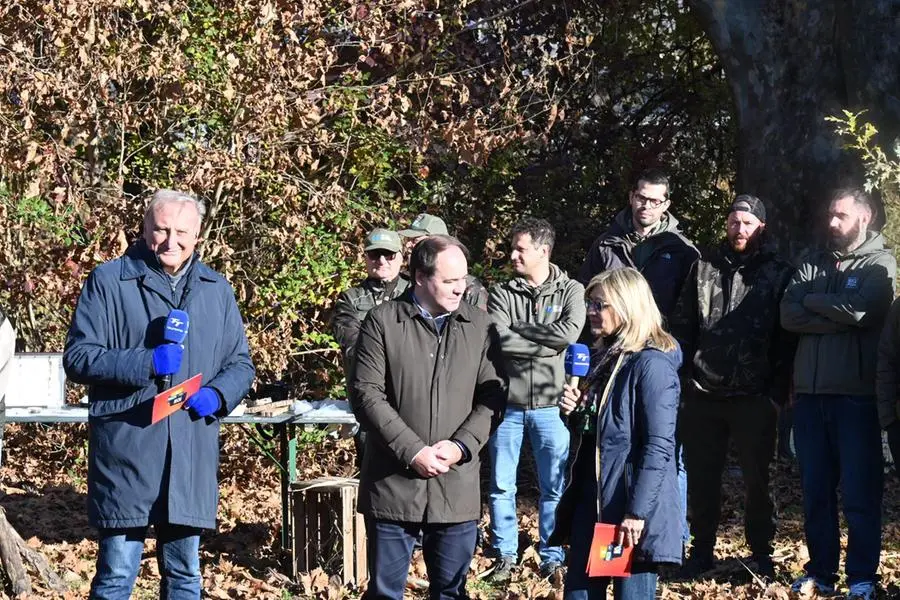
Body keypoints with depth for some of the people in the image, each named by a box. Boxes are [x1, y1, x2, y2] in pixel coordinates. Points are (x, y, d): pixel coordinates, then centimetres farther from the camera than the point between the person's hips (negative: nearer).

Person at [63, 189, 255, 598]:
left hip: (192, 454, 4)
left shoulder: (216, 289, 13)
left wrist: (216, 396, -4)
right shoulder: (108, 281, 0)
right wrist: (145, 364, -17)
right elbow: (78, 357, -4)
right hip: (126, 452, -4)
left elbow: (240, 364, 18)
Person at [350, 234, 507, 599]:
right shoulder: (382, 322, -2)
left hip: (456, 485, 2)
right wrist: (412, 451, -15)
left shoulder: (480, 327, 6)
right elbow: (366, 394, -8)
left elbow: (493, 396, 4)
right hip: (393, 483, -2)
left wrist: (462, 446, -12)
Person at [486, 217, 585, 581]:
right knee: (502, 485, 7)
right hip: (507, 402, 1)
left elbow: (570, 332, -17)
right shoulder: (502, 294, 3)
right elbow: (497, 341, -12)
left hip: (550, 404, -1)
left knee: (554, 487, 6)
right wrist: (546, 343, -13)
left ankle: (552, 557, 18)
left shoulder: (571, 291, 1)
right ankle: (505, 554, 20)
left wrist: (519, 329, -10)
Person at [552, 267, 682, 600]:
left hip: (630, 508, -8)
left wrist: (637, 512, -22)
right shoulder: (601, 358, 13)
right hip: (590, 503, 8)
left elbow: (658, 447, -18)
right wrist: (574, 412, 1)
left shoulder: (652, 364, -13)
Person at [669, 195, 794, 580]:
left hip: (754, 397, -3)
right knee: (701, 476, 8)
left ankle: (761, 553, 16)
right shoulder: (704, 267, 9)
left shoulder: (778, 274, 1)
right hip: (703, 393, 3)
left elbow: (788, 336, -2)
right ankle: (701, 551, 18)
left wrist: (779, 388, -7)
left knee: (757, 478, 5)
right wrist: (681, 375, 1)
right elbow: (682, 324, 9)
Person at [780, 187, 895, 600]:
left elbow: (861, 309, -17)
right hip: (810, 393, 5)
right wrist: (838, 317, -12)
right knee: (816, 490, 9)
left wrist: (812, 301, -3)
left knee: (860, 493, -1)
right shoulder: (813, 264, 14)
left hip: (856, 395, -5)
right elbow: (788, 314, 0)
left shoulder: (879, 264, 1)